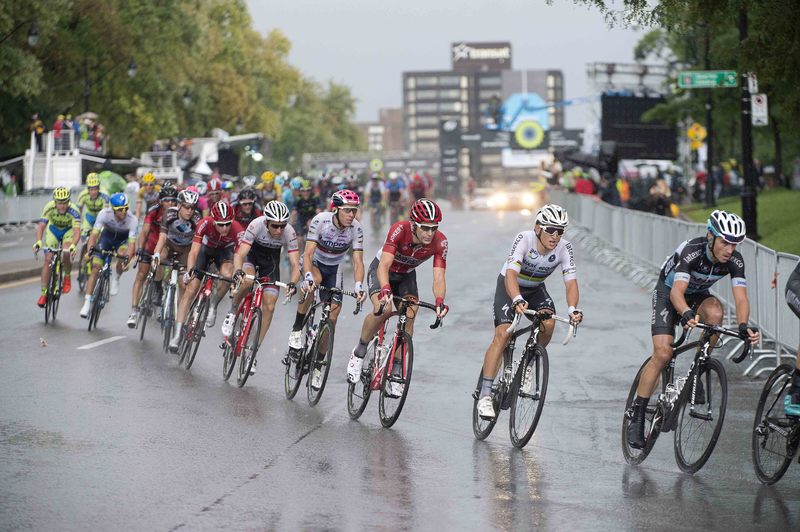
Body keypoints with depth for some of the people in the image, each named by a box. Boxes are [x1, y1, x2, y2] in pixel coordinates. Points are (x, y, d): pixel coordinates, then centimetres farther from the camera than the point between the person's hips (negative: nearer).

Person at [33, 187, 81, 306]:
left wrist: (73, 245, -60)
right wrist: (38, 242, -53)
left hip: (68, 230, -1)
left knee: (66, 254, -27)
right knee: (48, 259, -10)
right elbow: (41, 226, -35)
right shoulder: (49, 207, -30)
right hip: (53, 230, 1)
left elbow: (77, 231, -42)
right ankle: (43, 293, -4)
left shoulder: (73, 210, -34)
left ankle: (67, 278, 2)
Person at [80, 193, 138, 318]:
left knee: (122, 255, -34)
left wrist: (127, 260, -51)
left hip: (123, 239, -1)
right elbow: (94, 234, -30)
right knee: (95, 268, -10)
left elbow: (131, 243, -35)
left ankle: (115, 279, -2)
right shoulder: (104, 214, -29)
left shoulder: (132, 220, -32)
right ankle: (87, 303, -5)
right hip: (107, 235, 1)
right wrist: (89, 251, -45)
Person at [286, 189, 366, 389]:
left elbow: (358, 261, -25)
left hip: (333, 269, 3)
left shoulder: (356, 229, -22)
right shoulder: (320, 221, -29)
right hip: (314, 263, -3)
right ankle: (297, 329, -21)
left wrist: (359, 286, -43)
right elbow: (308, 254, -34)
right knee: (314, 281, -38)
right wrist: (308, 277, -51)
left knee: (333, 313, -9)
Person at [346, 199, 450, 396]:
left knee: (409, 318, -16)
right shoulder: (399, 230, -37)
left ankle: (396, 371, -2)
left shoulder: (440, 242, -28)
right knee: (383, 309, -30)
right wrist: (385, 290, -63)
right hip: (381, 270, -3)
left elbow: (438, 278, -32)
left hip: (406, 275, 3)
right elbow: (384, 266, -45)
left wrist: (439, 301, -52)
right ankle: (359, 352, -7)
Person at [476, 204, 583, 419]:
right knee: (502, 334, -20)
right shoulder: (524, 239, -32)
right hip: (509, 286, -3)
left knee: (548, 323, -26)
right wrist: (517, 300, -61)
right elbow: (511, 274, -43)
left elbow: (571, 282, -26)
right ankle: (485, 395, -18)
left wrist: (573, 309, -45)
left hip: (536, 289, 3)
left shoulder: (564, 248, -22)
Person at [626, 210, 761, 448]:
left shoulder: (735, 261, -22)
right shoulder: (691, 251, -35)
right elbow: (677, 292, -45)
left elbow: (740, 297, -30)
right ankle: (637, 417, -8)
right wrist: (687, 314, -66)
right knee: (663, 354, -18)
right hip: (667, 293, -4)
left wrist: (743, 326, -50)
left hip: (697, 295, 4)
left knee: (715, 312, -31)